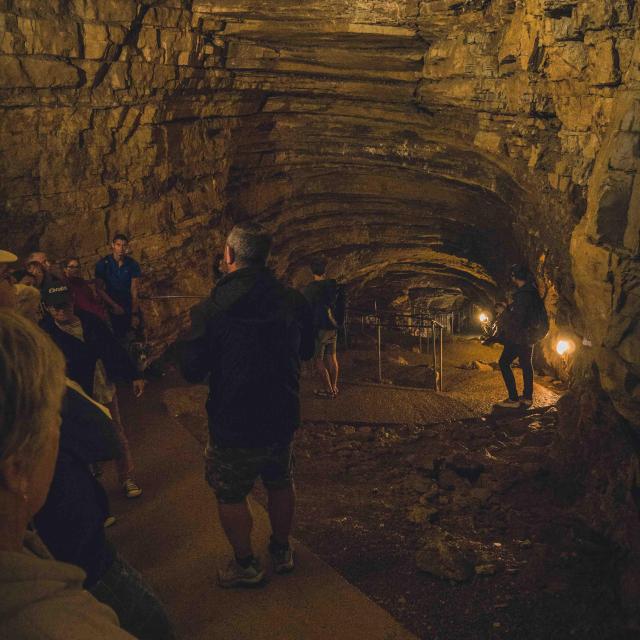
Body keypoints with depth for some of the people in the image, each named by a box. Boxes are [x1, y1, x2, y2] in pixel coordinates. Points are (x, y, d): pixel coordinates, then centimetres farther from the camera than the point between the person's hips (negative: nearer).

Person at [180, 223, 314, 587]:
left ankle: (246, 566, 26)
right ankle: (282, 551, 40)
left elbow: (192, 370, -12)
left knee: (231, 495, 14)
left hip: (233, 424, -4)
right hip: (283, 418, 5)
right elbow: (306, 351, 10)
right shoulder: (294, 301, -6)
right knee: (281, 484, 23)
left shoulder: (212, 310, -18)